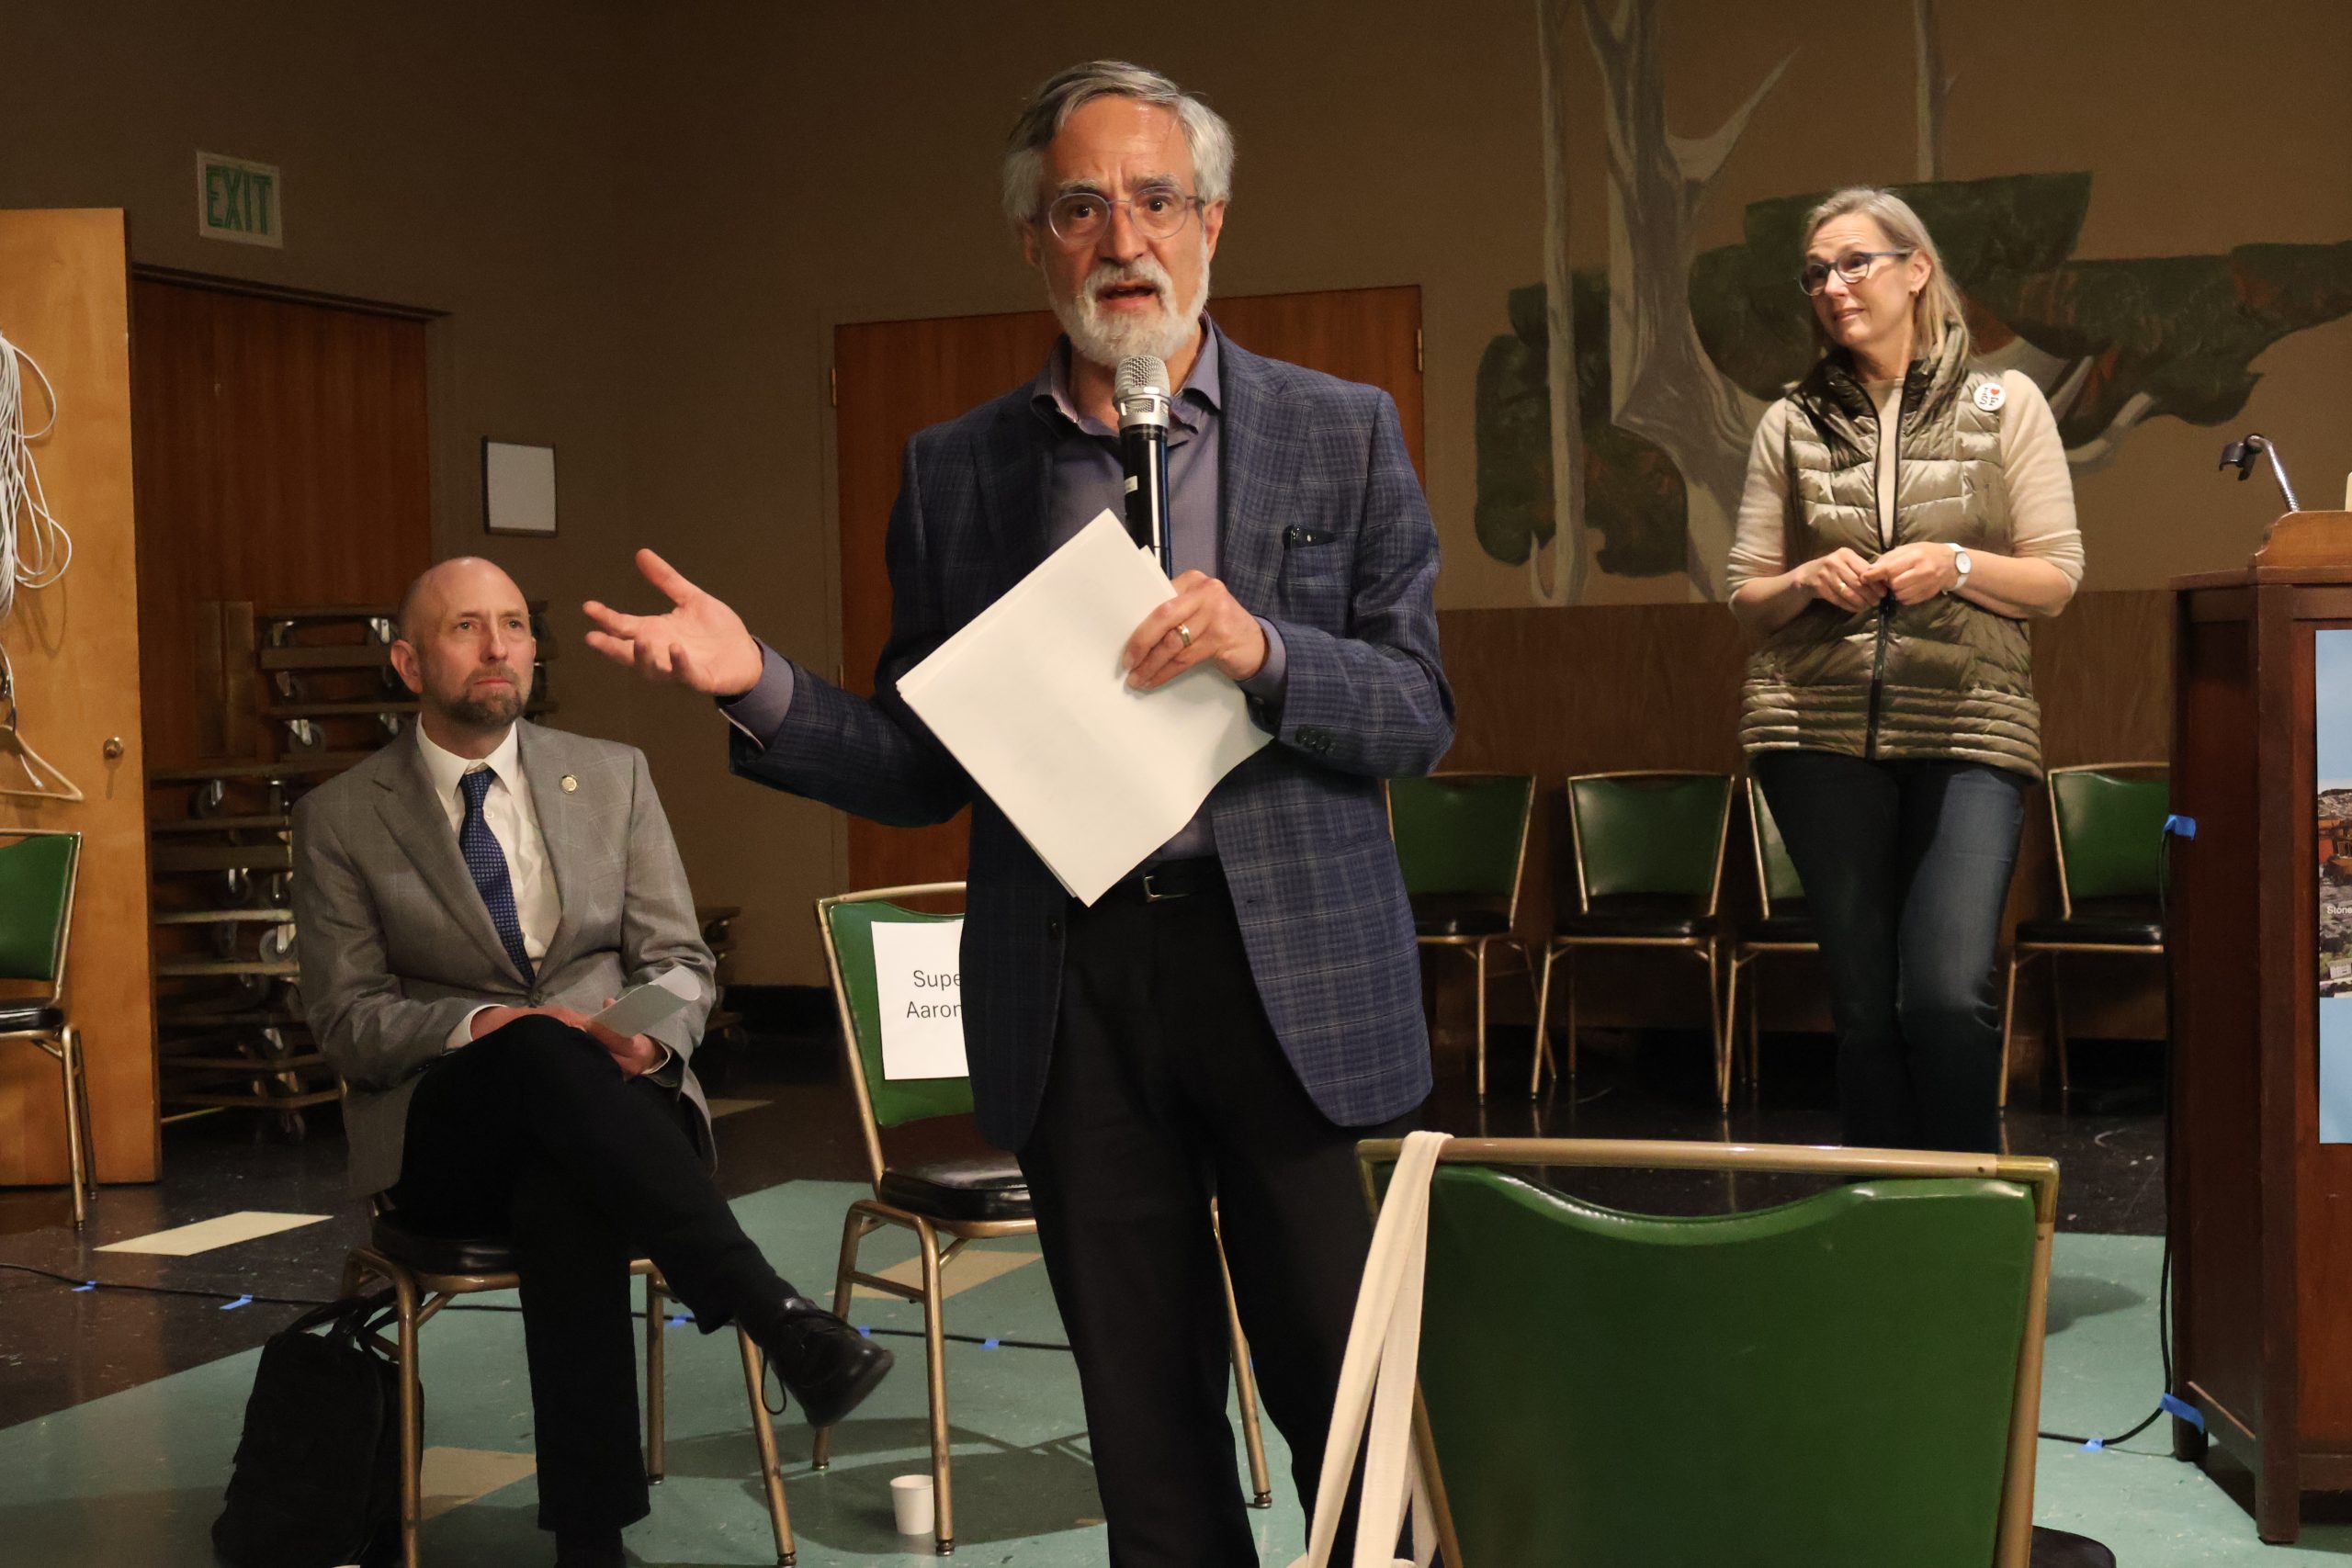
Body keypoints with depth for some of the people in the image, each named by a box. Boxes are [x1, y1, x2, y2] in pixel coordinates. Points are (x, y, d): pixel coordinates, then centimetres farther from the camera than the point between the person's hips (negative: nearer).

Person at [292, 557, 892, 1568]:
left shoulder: (613, 776, 12)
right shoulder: (341, 818, 6)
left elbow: (681, 962, 10)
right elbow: (344, 1019, 0)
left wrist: (650, 1036, -15)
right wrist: (479, 1025, -20)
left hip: (603, 1103, 1)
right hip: (441, 1137, -1)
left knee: (564, 1189, -38)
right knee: (538, 1046, -38)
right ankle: (778, 1318, -44)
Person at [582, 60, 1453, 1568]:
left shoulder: (1344, 433, 4)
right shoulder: (957, 471, 8)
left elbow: (1420, 716, 1)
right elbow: (922, 766, 8)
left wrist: (1263, 650, -17)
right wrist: (759, 688, -10)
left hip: (1290, 973, -2)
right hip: (1069, 987, 2)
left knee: (1346, 1403, 2)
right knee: (1146, 1426, 10)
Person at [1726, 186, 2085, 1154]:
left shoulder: (2005, 403, 8)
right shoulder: (1792, 425, 12)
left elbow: (2057, 580, 5)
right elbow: (1746, 596, 13)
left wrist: (1955, 566, -13)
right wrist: (1808, 581, -8)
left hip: (1968, 730, -2)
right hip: (1819, 732, 2)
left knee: (1948, 994, -15)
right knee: (1864, 1004, 3)